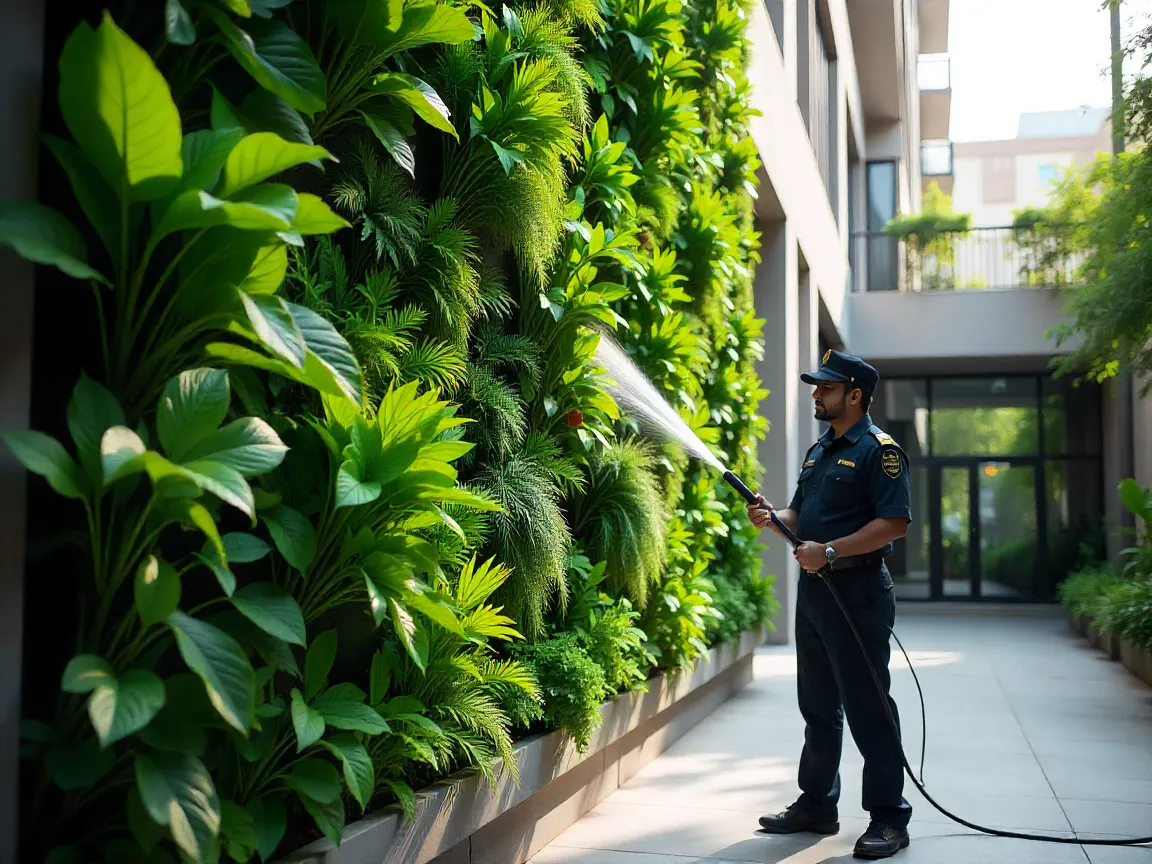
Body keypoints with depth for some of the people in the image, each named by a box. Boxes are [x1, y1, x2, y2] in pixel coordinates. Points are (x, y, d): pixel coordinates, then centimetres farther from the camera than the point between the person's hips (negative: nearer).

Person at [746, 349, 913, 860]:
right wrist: (772, 518, 1)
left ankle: (889, 818, 7)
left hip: (857, 592, -9)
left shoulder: (878, 449, -10)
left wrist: (830, 551, -23)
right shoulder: (818, 452, 17)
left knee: (867, 708, -3)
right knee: (818, 706, 15)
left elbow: (895, 522, -19)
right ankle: (816, 805, 26)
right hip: (813, 589, 9)